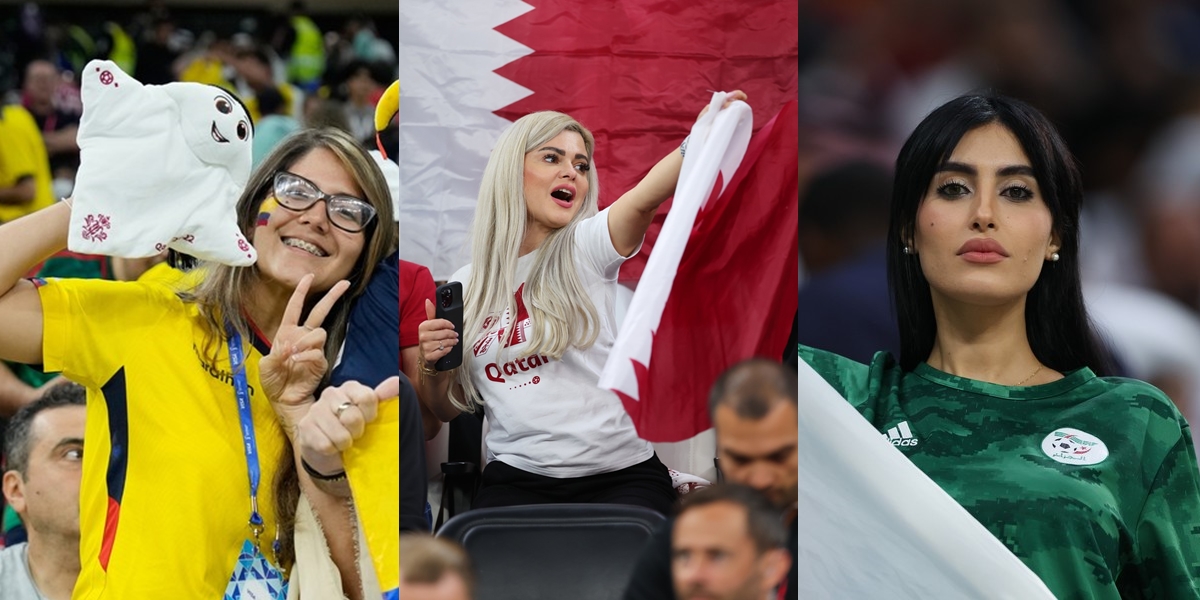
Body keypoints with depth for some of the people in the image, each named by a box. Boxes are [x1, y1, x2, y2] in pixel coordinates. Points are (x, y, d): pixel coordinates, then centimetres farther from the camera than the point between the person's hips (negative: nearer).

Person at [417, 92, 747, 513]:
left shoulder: (584, 249, 2)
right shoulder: (466, 286, 11)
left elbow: (645, 198, -22)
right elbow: (447, 409, 20)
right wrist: (430, 365, -3)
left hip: (620, 474, -2)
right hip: (516, 477, 2)